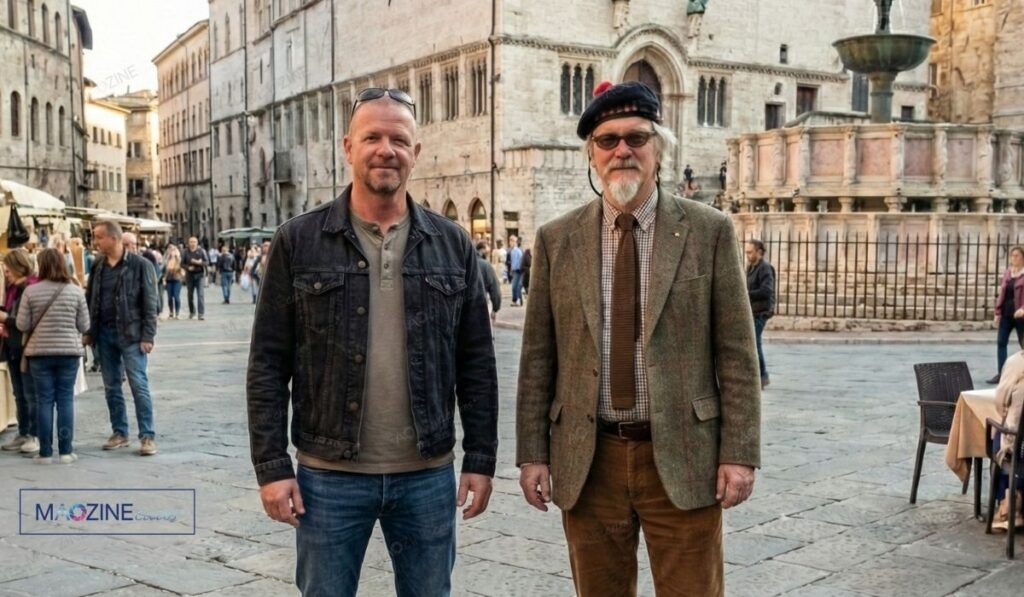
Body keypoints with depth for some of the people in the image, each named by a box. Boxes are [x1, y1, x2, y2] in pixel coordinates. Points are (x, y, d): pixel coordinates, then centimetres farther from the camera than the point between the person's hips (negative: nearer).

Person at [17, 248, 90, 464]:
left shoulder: (31, 291, -6)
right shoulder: (75, 291, -4)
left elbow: (22, 325, -2)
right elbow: (84, 326, -1)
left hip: (40, 352, 0)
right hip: (69, 351, 0)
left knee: (44, 401, 6)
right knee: (65, 400, 6)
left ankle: (45, 452, 9)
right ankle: (65, 451, 7)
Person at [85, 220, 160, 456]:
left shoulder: (140, 265, -8)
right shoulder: (98, 266, 8)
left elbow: (150, 303, -9)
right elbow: (90, 300, 15)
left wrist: (148, 336, -13)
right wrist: (89, 332, 9)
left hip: (131, 334, -6)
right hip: (105, 333, 6)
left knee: (139, 385, -5)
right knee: (111, 386, 10)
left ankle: (147, 436, -1)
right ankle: (119, 432, 20)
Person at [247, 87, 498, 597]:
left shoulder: (452, 244, 3)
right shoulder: (298, 241, -2)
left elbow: (476, 364, 5)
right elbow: (268, 365, -2)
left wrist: (480, 459, 1)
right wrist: (271, 466, -7)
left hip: (428, 474, 2)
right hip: (329, 476, -1)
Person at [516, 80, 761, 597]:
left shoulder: (709, 232, -1)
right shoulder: (557, 240, 4)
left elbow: (736, 354, -2)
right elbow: (538, 358, 5)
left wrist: (740, 453, -7)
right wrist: (532, 453, 1)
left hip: (682, 457, -1)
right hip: (586, 461, 2)